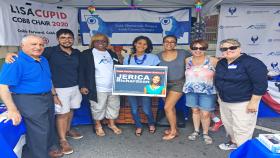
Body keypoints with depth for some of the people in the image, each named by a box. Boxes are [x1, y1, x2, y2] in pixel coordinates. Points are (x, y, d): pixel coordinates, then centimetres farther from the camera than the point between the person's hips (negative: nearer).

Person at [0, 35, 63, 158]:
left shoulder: (43, 60, 7)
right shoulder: (15, 62, -18)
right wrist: (12, 109, -27)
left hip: (47, 98, 9)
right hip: (29, 101, -9)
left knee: (50, 125, 21)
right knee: (39, 131, -1)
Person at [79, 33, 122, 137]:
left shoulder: (112, 54, 13)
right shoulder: (86, 54, -2)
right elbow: (82, 71, -4)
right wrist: (83, 86, -11)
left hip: (113, 87, 5)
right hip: (98, 89, -5)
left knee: (114, 106, 15)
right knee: (98, 108, 6)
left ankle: (112, 124, 36)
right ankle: (98, 126, 29)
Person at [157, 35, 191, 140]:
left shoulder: (183, 53, -5)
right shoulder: (159, 56, -1)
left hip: (178, 84, -3)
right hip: (164, 84, 4)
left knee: (167, 107, -9)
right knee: (171, 107, 15)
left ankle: (173, 131, 11)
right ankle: (174, 128, 35)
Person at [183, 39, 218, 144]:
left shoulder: (213, 61, -9)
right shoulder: (188, 60, 2)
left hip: (207, 91, -3)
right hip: (191, 91, 3)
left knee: (205, 113, 1)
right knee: (195, 111, 13)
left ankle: (205, 134, 22)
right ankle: (196, 131, 29)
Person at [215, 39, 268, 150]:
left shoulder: (251, 63, -18)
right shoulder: (221, 63, 5)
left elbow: (260, 84, -20)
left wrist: (253, 102, -20)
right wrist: (220, 96, 17)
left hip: (243, 103, -7)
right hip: (224, 101, 8)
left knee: (242, 129, 0)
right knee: (228, 125, 20)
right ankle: (233, 143, 41)